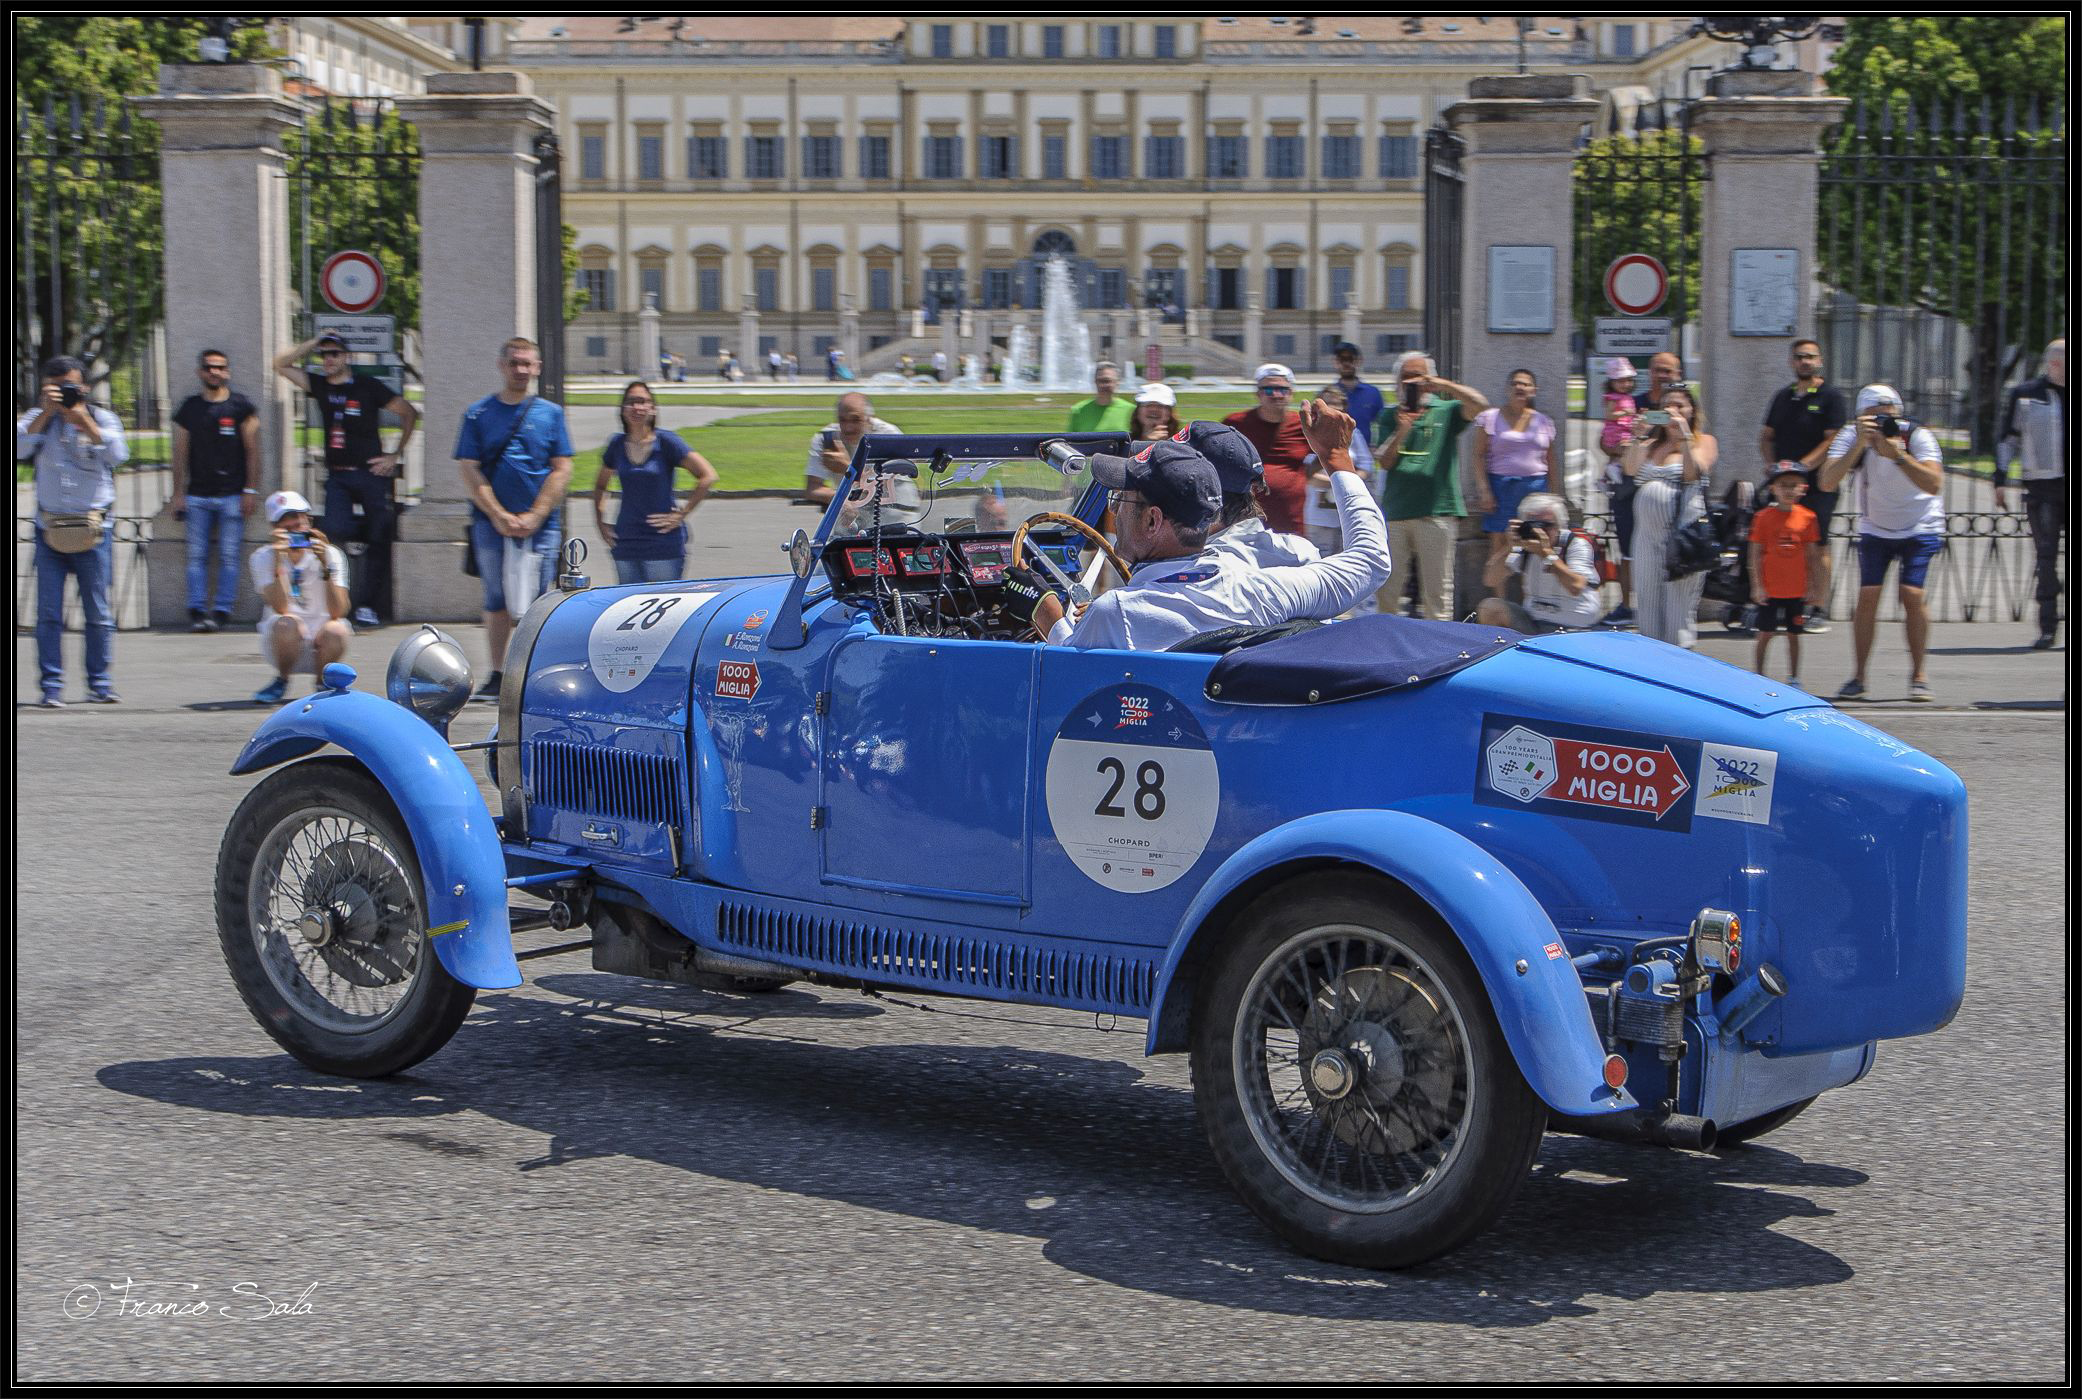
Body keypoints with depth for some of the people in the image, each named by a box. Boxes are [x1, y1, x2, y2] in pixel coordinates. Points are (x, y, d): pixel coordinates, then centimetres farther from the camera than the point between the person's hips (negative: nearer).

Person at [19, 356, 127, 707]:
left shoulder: (102, 417, 4)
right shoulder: (40, 418, 7)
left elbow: (118, 454, -14)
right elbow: (19, 448, -11)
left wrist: (83, 418, -17)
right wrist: (46, 412, -15)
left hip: (92, 530, -1)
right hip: (49, 529, 1)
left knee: (98, 613, 3)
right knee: (48, 614, -1)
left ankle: (100, 684, 12)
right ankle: (51, 687, 3)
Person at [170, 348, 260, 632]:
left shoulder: (241, 406, 4)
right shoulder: (189, 408, 11)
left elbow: (253, 451, 2)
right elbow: (180, 453, 12)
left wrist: (251, 490, -5)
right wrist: (178, 493, 6)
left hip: (232, 494, -2)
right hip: (197, 495, 2)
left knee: (229, 556, -5)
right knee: (197, 555, -1)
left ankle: (222, 610, 0)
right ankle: (197, 611, 2)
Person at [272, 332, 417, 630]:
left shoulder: (369, 387, -1)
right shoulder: (319, 386, 9)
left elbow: (409, 413, 4)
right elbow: (281, 364, 10)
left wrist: (396, 455, 0)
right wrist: (314, 342, 4)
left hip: (371, 473, -3)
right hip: (337, 476, 3)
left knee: (378, 541, -2)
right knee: (336, 530, -21)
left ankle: (367, 606, 6)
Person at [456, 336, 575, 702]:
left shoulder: (550, 413, 6)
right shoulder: (478, 414, 5)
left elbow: (561, 470, 2)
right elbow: (469, 470, 0)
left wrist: (533, 517, -8)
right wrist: (500, 516, -8)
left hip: (540, 523, 0)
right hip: (492, 523, 0)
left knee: (535, 605, -2)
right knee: (497, 600, 5)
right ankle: (497, 675, 14)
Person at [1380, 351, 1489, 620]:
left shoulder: (1446, 411, 6)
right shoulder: (1391, 415, 13)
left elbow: (1480, 405, -13)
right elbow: (1385, 461, 3)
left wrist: (1445, 385, -16)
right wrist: (1402, 431, -11)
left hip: (1436, 511, -3)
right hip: (1394, 513, 3)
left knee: (1437, 592, -1)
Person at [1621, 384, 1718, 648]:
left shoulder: (1704, 441, 7)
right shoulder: (1652, 443, 19)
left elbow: (1694, 472, -12)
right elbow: (1630, 470, 2)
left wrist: (1684, 436, -16)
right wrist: (1638, 438, -8)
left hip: (1682, 532, -5)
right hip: (1648, 533, 5)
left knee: (1679, 604, -6)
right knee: (1648, 601, 7)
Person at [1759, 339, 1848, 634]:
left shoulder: (1830, 396, -1)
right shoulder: (1782, 397, 17)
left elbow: (1833, 441, -9)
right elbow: (1766, 437, 20)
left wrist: (1803, 465, -18)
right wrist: (1771, 464, 1)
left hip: (1818, 484, -5)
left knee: (1818, 547, -6)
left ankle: (1819, 611, -2)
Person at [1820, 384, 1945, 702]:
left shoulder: (1917, 436, -23)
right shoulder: (1850, 436, -17)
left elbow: (1934, 484, -37)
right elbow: (1827, 483, -31)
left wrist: (1898, 455, -46)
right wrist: (1859, 445, -40)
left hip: (1920, 528, -2)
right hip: (1875, 529, 2)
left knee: (1912, 595, -15)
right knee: (1867, 596, -10)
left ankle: (1918, 675, -2)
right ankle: (1858, 677, -1)